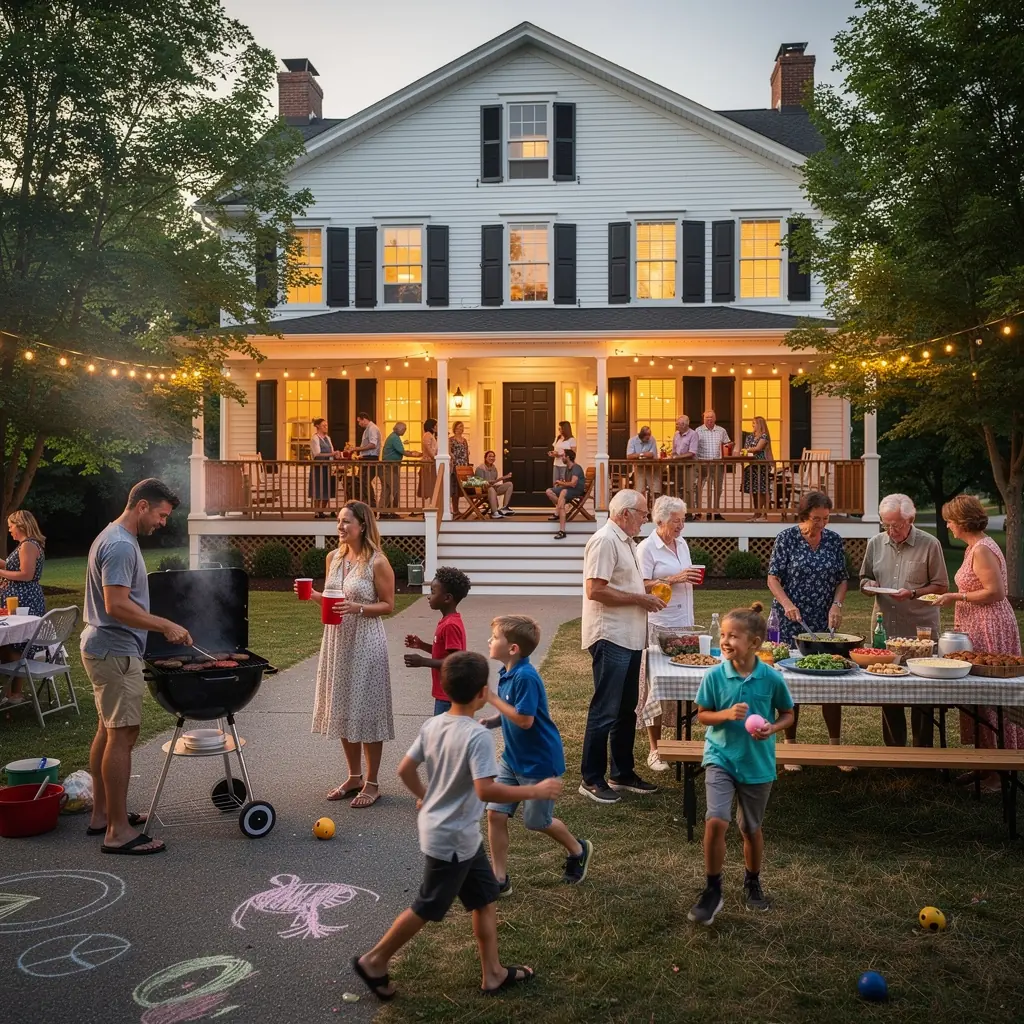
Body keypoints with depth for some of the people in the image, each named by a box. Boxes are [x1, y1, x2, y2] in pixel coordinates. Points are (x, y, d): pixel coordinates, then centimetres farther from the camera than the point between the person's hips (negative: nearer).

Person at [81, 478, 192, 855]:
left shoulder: (114, 538, 14)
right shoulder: (121, 545, -19)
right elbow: (117, 605, -26)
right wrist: (166, 625, -21)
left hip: (105, 650, 11)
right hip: (116, 653, -11)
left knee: (107, 731, 16)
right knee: (122, 734, -8)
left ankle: (102, 813, 26)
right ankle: (118, 831, -4)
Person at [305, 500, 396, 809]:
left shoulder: (377, 562, -12)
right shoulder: (333, 557, 6)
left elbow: (388, 605, -9)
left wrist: (358, 608, -23)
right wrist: (314, 596, -3)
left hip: (365, 643, -7)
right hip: (336, 641, 7)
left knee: (366, 710, 1)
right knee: (342, 708, 13)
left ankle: (372, 783, 14)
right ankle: (354, 777, 28)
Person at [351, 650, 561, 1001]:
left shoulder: (432, 725, -2)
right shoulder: (478, 735, -26)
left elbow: (405, 769, 5)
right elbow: (486, 790, -34)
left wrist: (425, 797, 23)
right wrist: (535, 791, -26)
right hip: (452, 840, -8)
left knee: (485, 898, 18)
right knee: (427, 909, 10)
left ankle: (493, 974, 28)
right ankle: (374, 962, 24)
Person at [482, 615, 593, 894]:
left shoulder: (525, 677, -27)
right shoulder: (507, 673, 1)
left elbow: (525, 720, -29)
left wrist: (492, 698, -24)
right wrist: (492, 722, -2)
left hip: (539, 761, -8)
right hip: (513, 757, 8)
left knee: (536, 821, 8)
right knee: (495, 813, 3)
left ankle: (578, 850, 36)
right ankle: (500, 879, 15)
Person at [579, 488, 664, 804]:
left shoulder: (624, 541, 16)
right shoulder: (604, 541, -16)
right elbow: (595, 590, -23)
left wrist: (646, 591, 9)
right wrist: (639, 598, -17)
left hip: (629, 638, 10)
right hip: (610, 638, -10)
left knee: (626, 710, 16)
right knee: (604, 712, -2)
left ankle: (622, 774, 27)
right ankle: (591, 780, 8)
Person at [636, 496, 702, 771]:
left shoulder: (682, 544, 14)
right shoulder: (647, 548, -9)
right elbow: (642, 586, -16)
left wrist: (693, 579, 7)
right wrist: (674, 579, -20)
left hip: (684, 623, 7)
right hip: (658, 625, -7)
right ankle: (654, 750, 7)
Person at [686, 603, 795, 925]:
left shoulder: (772, 678, -12)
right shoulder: (714, 675, -12)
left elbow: (787, 714, 3)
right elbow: (702, 715, -2)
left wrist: (772, 728, -17)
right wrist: (727, 714, -20)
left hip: (758, 763, 1)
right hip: (720, 757, -1)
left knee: (751, 828, 16)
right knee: (716, 821, -17)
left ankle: (752, 883, 42)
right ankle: (712, 890, 2)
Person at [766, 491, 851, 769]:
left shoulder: (834, 539, 5)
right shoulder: (787, 537, -5)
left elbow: (842, 579, 10)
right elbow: (773, 578, -5)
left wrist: (837, 604, -7)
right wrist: (787, 604, -20)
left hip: (825, 622, 3)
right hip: (791, 621, -3)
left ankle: (835, 746, 15)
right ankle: (790, 747, 14)